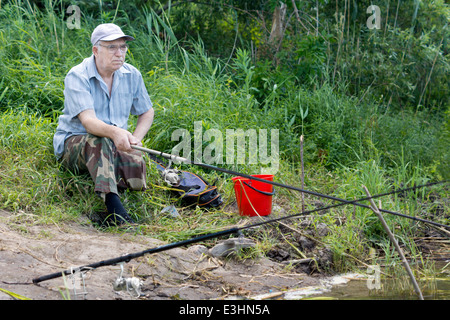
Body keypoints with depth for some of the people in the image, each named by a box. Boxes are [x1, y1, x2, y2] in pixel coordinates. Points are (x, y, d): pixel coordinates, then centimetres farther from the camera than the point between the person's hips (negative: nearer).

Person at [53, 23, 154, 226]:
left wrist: (135, 139, -3)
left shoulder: (132, 75, 3)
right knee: (99, 141, -39)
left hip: (114, 147, 4)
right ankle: (115, 209, -48)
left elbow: (147, 112, 17)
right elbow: (88, 120, -28)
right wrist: (114, 132, -50)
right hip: (73, 142, -4)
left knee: (136, 163, -30)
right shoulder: (77, 76, -14)